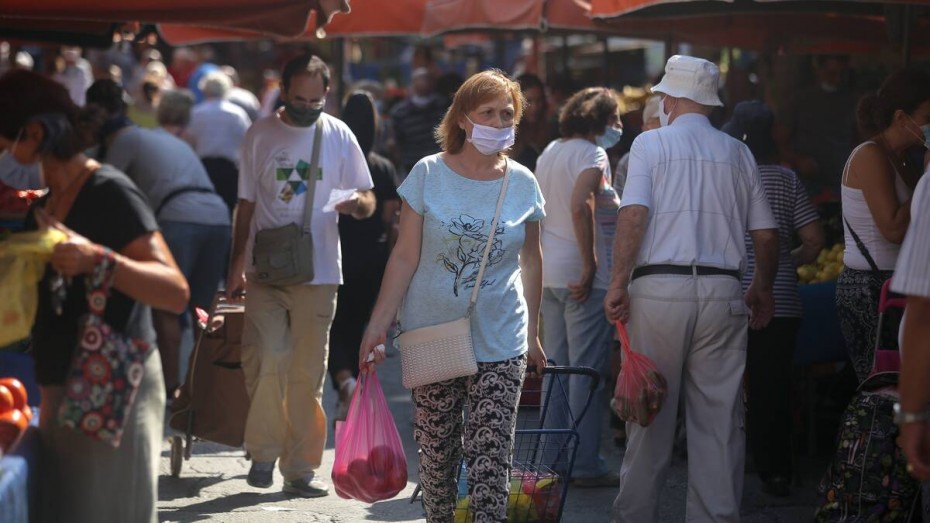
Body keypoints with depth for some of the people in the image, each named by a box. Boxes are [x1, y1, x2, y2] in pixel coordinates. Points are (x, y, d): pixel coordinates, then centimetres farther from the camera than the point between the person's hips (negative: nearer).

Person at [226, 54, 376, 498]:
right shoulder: (260, 135, 4)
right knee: (264, 364, -11)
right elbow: (246, 206, 10)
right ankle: (263, 452, 6)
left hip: (318, 274, 0)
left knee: (307, 375, 3)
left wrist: (358, 202, -18)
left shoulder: (339, 136, 4)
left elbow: (368, 201, 6)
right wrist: (236, 269, 8)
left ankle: (300, 469, 10)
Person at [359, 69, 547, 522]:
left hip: (500, 343, 1)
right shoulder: (429, 175, -2)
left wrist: (532, 334, 16)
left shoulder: (522, 184, 4)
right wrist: (378, 325, -6)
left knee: (492, 457, -6)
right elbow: (405, 256, -1)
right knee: (436, 454, 7)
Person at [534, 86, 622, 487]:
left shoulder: (550, 152, 16)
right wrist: (590, 266, -22)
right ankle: (585, 465, -3)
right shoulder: (592, 154, -11)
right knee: (587, 369, -5)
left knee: (556, 367, 13)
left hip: (549, 273, 9)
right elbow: (579, 206, -26)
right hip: (580, 274, -9)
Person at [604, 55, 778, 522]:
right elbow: (766, 235, 12)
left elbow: (633, 216, -10)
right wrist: (761, 290, 26)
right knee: (719, 418, 5)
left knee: (650, 414, 4)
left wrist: (619, 284, -9)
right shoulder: (737, 153, 12)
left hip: (659, 288, -2)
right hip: (722, 292, 2)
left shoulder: (651, 143, 3)